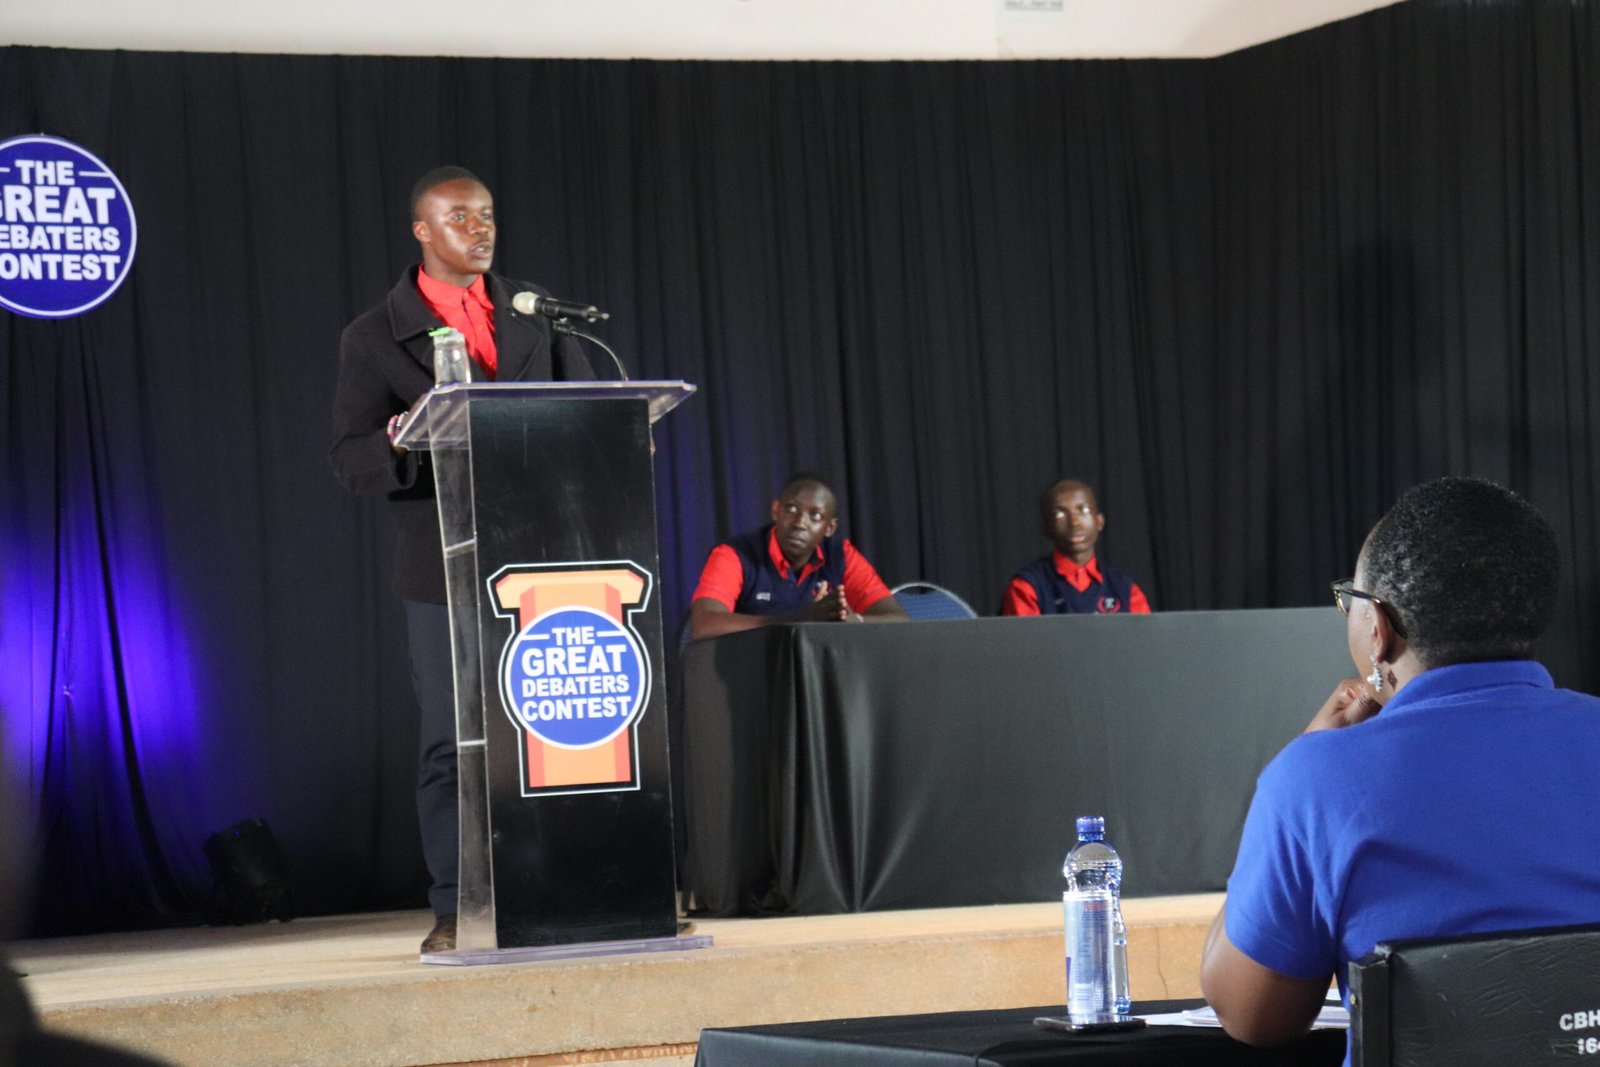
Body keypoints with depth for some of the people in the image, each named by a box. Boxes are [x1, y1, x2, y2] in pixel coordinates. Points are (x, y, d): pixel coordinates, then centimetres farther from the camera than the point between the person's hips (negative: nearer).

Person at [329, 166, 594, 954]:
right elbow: (349, 461, -1)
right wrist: (405, 436, -23)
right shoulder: (375, 337, 3)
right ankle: (453, 911, 4)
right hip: (446, 570, -2)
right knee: (452, 741, -2)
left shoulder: (536, 312, 13)